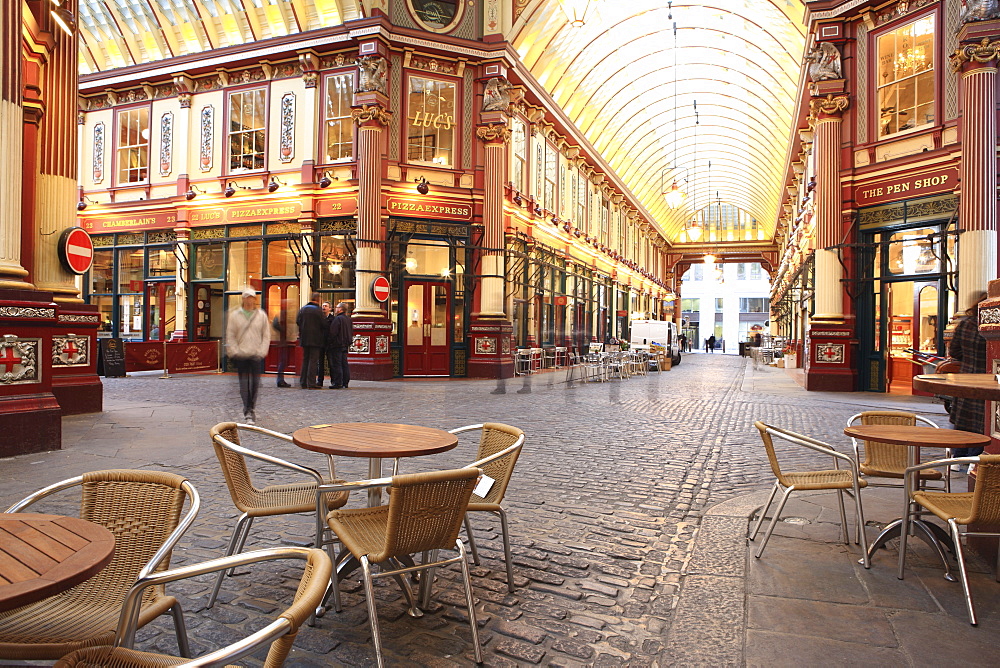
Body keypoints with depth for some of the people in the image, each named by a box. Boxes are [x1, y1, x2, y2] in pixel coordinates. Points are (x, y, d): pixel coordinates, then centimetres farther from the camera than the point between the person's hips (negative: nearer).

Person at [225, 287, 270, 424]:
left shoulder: (262, 315, 5)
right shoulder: (234, 315, 4)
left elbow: (266, 336, 7)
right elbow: (230, 337, 5)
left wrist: (261, 352, -3)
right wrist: (235, 352, -4)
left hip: (256, 355, 0)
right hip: (241, 355, 0)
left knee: (255, 382, 1)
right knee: (244, 383, -2)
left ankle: (251, 409, 18)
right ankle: (247, 412, 2)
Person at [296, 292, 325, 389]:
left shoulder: (302, 309, 6)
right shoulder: (318, 311, -10)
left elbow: (298, 321, 4)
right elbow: (323, 325, -11)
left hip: (304, 338, 6)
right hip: (315, 339, -5)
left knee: (305, 360, 13)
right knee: (313, 360, -4)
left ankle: (303, 383, 16)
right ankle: (311, 383, -6)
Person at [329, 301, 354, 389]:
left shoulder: (337, 319, -14)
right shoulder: (348, 319, 12)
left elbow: (333, 332, -16)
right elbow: (351, 332, 19)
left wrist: (331, 342, -4)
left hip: (337, 345, -8)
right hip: (346, 345, 8)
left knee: (336, 364, -6)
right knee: (344, 364, 11)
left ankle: (338, 383, -7)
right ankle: (345, 383, 13)